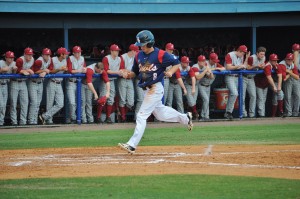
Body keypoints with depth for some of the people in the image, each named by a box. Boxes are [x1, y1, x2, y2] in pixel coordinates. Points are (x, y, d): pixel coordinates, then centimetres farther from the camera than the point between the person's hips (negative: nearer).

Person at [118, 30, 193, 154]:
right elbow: (135, 72, 15)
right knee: (160, 114, 21)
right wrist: (128, 74, -6)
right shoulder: (139, 56, 7)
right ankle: (185, 118, 43)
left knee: (141, 115, -12)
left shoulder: (160, 55, -13)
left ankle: (132, 145, -13)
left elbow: (176, 63, -5)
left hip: (155, 88, -8)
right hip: (147, 89, 8)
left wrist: (170, 72, -23)